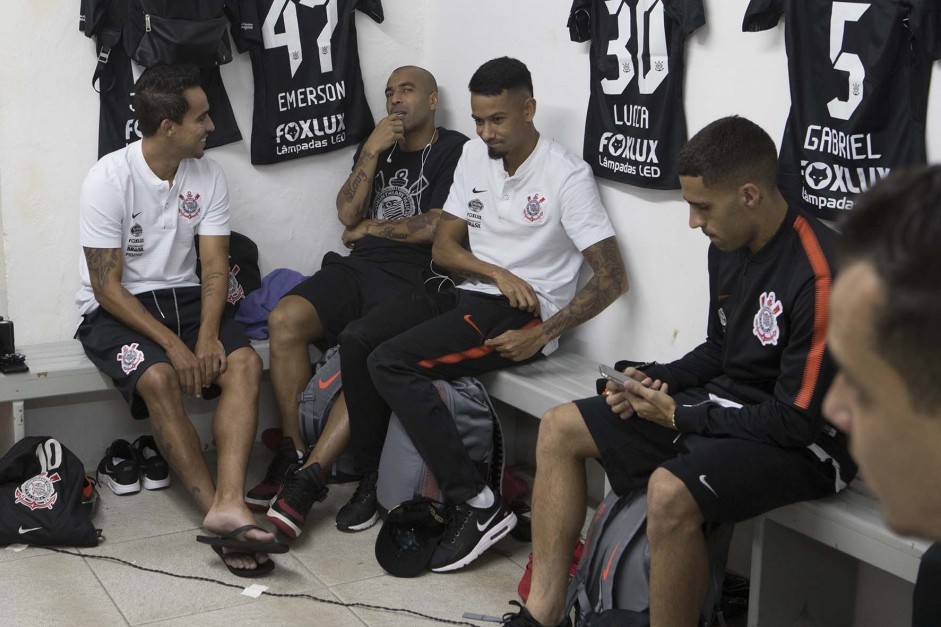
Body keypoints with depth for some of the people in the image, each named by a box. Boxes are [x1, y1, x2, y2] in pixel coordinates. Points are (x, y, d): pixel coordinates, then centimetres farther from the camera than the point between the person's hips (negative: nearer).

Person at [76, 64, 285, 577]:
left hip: (182, 296, 5)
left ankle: (228, 505, -37)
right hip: (115, 309, -4)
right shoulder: (110, 179, -16)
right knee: (158, 378, -34)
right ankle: (220, 513, -29)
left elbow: (215, 269, -3)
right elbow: (106, 286, -17)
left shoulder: (208, 176, -1)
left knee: (244, 362, -24)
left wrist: (208, 335, -21)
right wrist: (172, 345, -25)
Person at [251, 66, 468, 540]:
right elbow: (347, 213, 11)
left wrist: (370, 227, 6)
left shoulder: (454, 151, 5)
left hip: (412, 279, -6)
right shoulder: (376, 146, 25)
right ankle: (291, 457, -19)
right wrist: (373, 151, 1)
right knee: (285, 318, -23)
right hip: (358, 268, 6)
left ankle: (306, 482, -35)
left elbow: (436, 228, -6)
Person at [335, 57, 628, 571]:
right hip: (469, 295, 7)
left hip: (522, 314, -7)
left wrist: (541, 335, -20)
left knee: (390, 362, -24)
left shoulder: (566, 175, -11)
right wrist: (496, 272, -10)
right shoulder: (474, 156, 10)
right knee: (356, 340, -10)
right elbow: (443, 247, 10)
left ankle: (477, 505, -21)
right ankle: (369, 480, 3)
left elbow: (611, 278, -15)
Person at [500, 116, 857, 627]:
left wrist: (681, 416, -15)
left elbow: (798, 420, -23)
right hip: (722, 405, 10)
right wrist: (657, 379, -1)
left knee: (670, 491, -37)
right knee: (559, 429, 6)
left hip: (799, 445, -9)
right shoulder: (728, 248, 2)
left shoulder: (817, 275, -25)